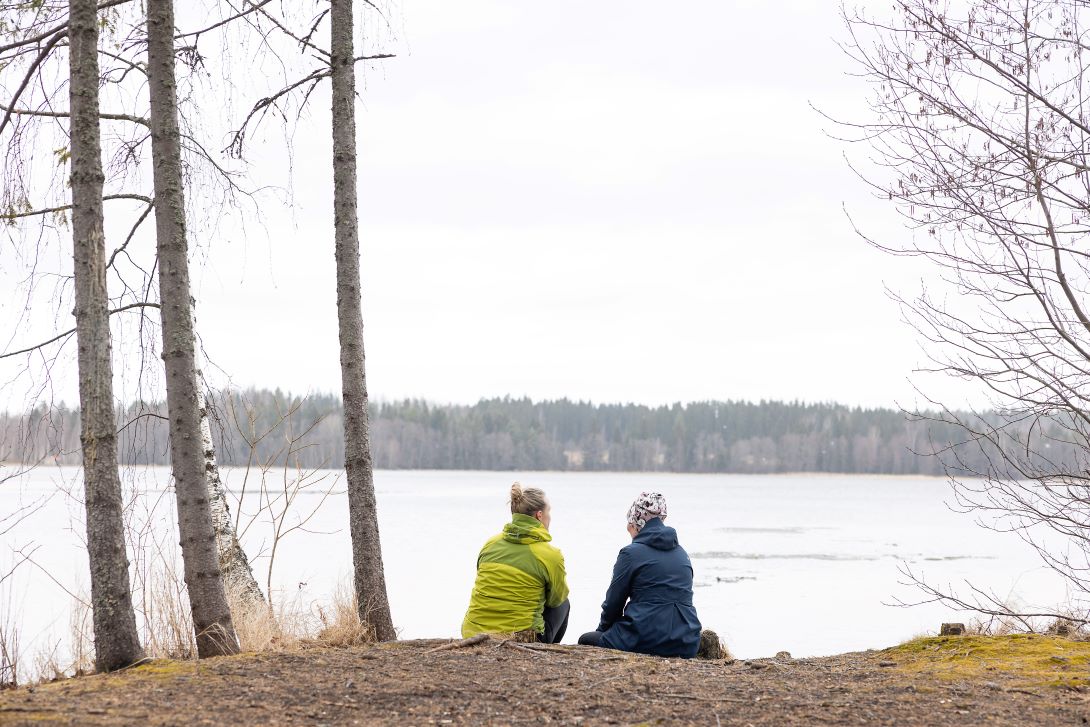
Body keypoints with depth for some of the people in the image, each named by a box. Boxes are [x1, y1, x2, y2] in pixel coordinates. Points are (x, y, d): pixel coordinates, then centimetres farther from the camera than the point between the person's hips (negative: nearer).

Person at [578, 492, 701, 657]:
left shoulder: (631, 553, -5)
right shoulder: (682, 553, 14)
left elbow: (614, 602, 2)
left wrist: (602, 629, 22)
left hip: (646, 643, -6)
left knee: (585, 641, 17)